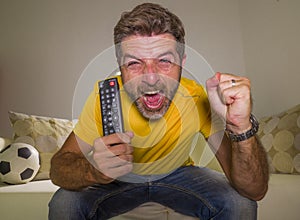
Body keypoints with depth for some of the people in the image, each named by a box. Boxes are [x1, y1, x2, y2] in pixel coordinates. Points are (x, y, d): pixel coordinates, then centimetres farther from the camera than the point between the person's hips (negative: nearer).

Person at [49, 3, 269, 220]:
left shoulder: (197, 98, -29)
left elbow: (256, 191, -29)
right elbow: (58, 168, -24)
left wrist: (242, 128, -49)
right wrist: (95, 171, -47)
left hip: (178, 172, 1)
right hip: (120, 177, 0)